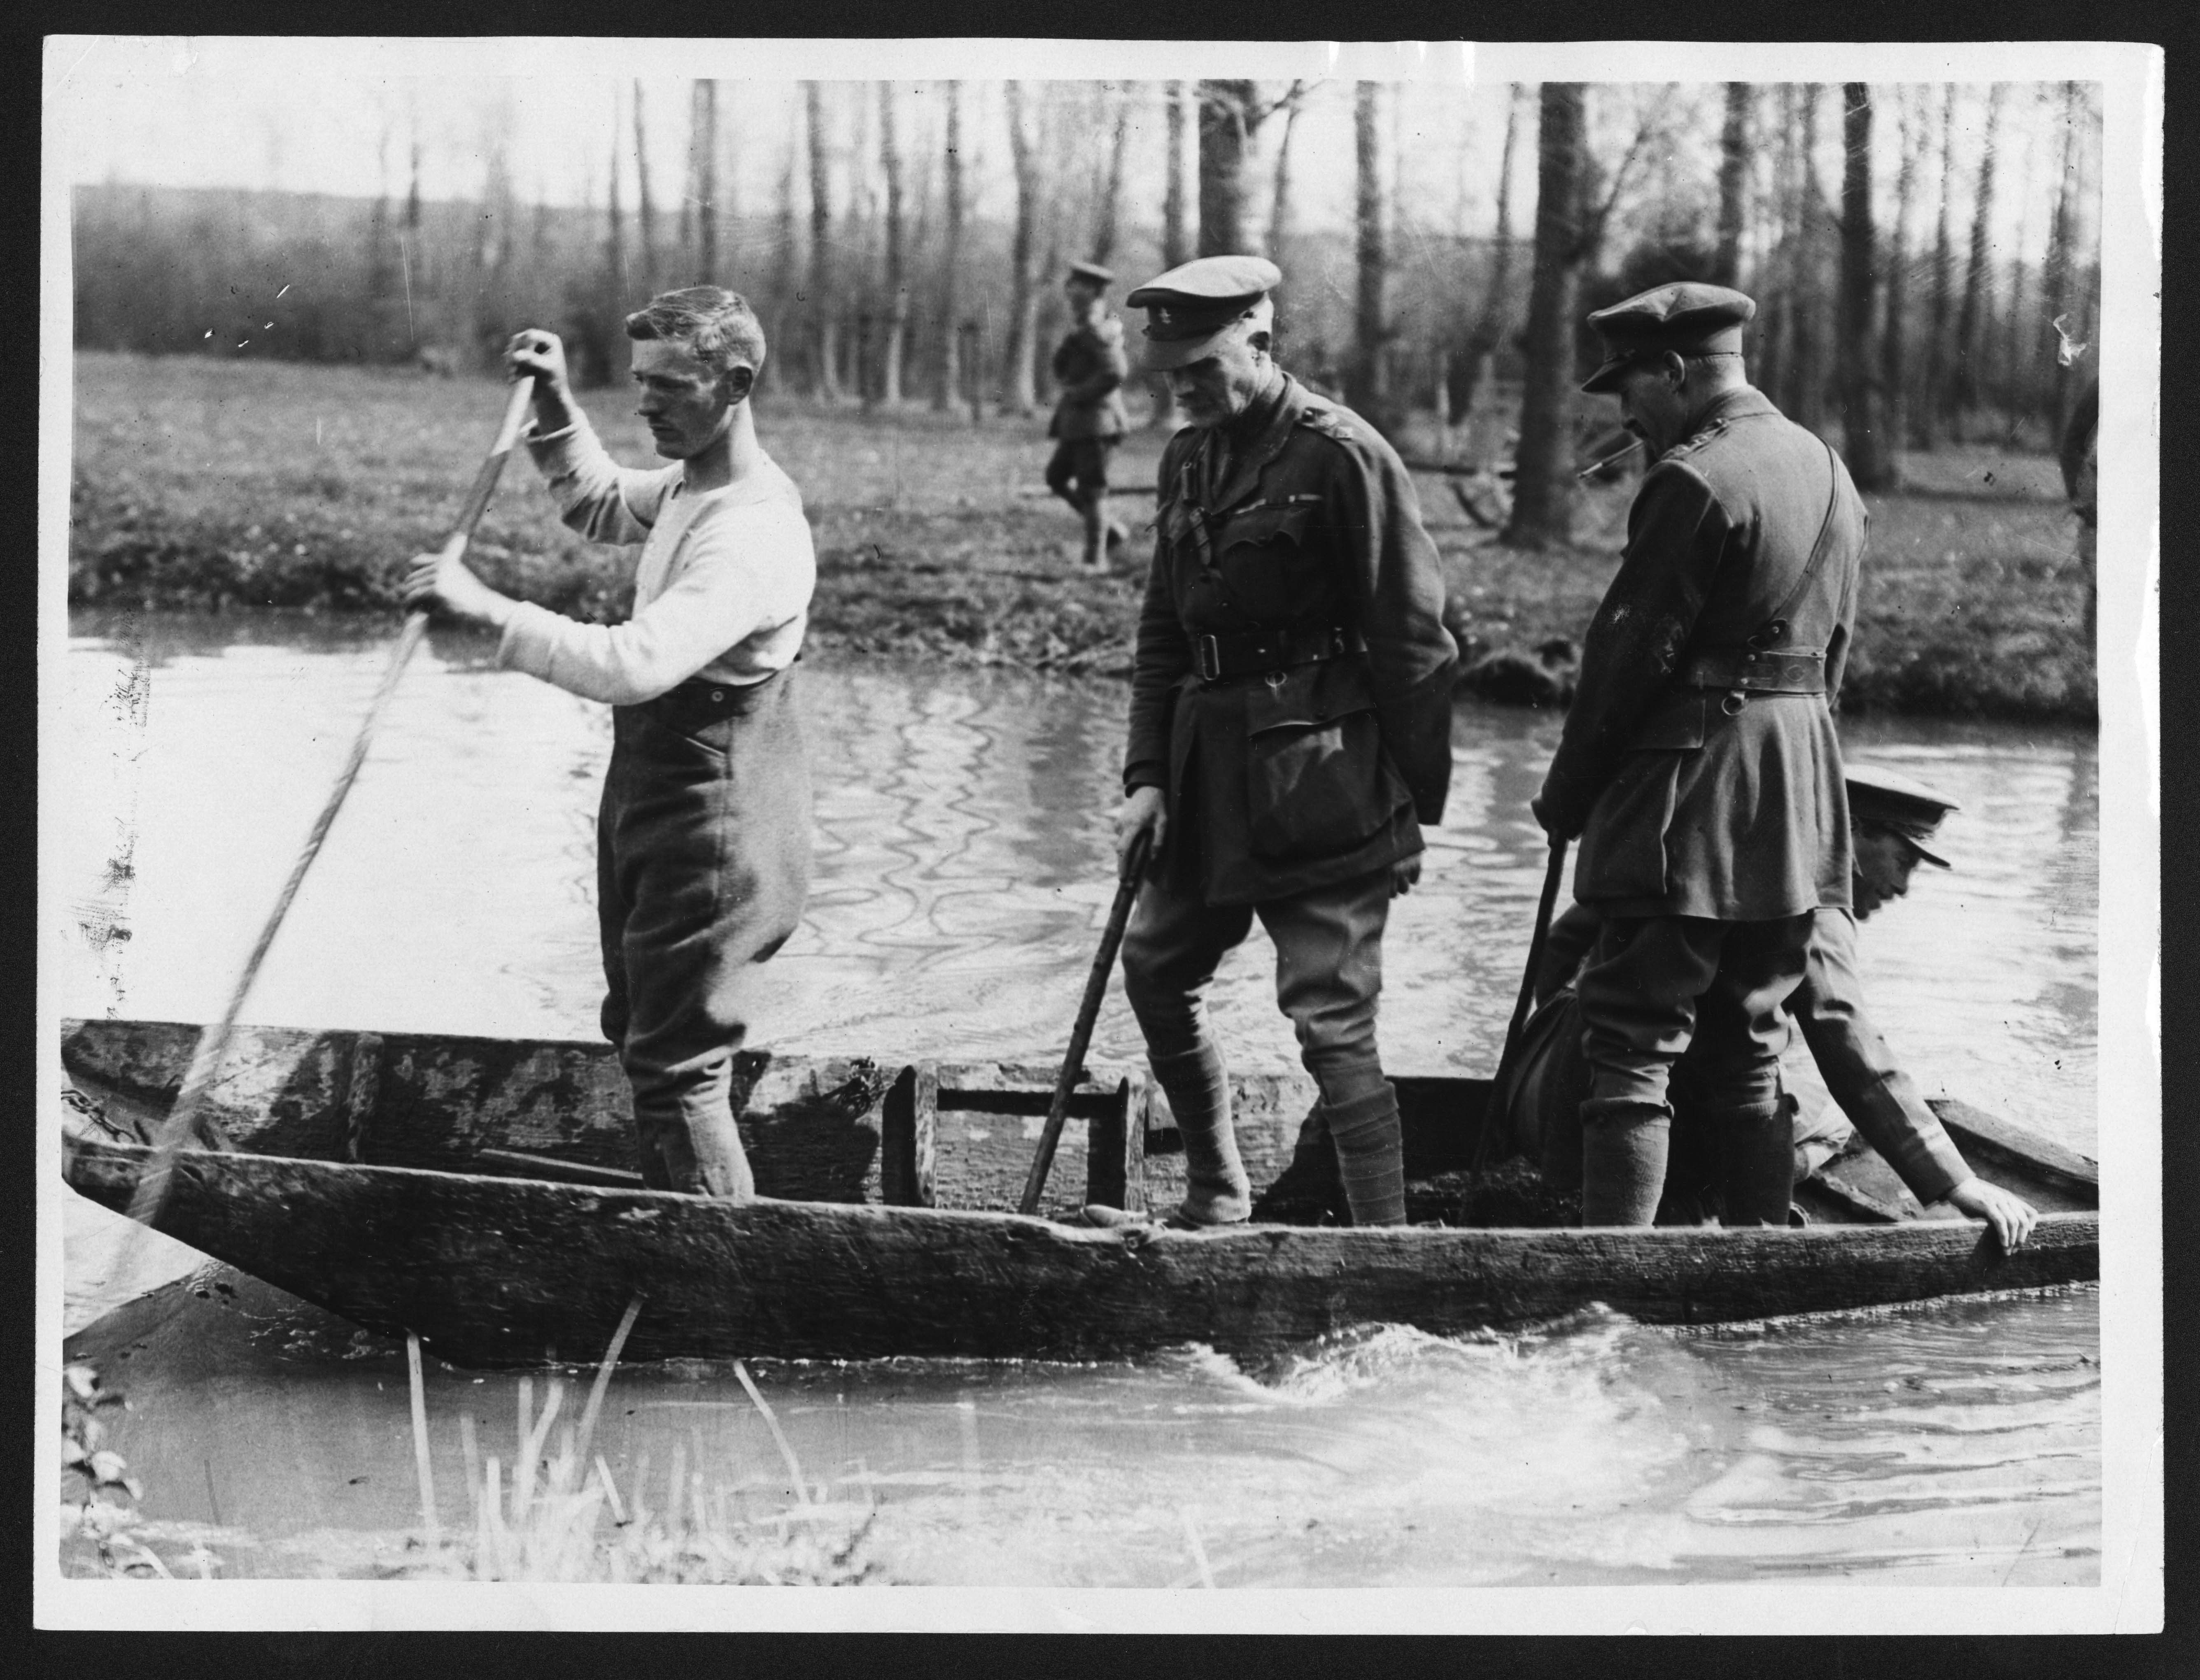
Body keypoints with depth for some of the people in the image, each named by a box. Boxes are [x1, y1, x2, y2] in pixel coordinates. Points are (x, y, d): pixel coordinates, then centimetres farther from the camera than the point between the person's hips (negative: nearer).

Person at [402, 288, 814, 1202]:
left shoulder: (753, 539, -27)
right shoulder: (691, 484, 5)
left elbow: (636, 663, -39)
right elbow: (598, 506, 27)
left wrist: (491, 611, -39)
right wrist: (556, 407, 11)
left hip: (709, 827, -11)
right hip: (653, 805, 11)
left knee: (677, 1071, -10)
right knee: (640, 1033, 22)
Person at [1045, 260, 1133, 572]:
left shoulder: (1096, 331, -16)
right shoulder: (1083, 328, 15)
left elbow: (1116, 372, -27)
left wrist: (1078, 394, -18)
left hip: (1096, 420, -11)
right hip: (1077, 421, 11)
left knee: (1091, 488, -5)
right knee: (1056, 477, 13)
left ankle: (1096, 557, 1)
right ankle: (1110, 530, 19)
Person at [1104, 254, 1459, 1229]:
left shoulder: (1341, 456, -13)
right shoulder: (1189, 459, 10)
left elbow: (1413, 643, -13)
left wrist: (1417, 808, -12)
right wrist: (1147, 776, 6)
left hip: (1323, 774, -8)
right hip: (1209, 764, 8)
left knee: (1332, 1018, -9)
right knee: (1156, 969, 17)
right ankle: (1218, 1200, 35)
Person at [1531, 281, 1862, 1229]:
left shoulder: (1692, 481, -15)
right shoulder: (1828, 474, 13)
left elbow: (1629, 654, -14)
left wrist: (1565, 798, -4)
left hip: (1686, 802, -8)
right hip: (1799, 801, 8)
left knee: (1632, 1049, -6)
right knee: (1749, 1053, 16)